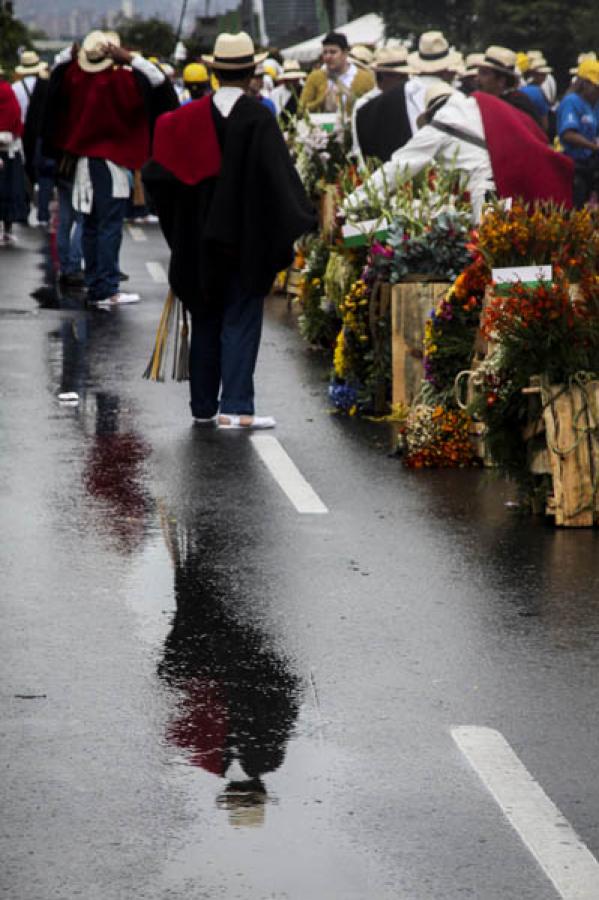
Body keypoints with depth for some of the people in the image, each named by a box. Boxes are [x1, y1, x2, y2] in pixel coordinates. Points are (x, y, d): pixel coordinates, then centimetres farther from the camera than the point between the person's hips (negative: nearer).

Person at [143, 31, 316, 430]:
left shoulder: (192, 117, 0)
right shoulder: (258, 118, -13)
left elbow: (158, 172, 2)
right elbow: (279, 173, -20)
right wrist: (302, 220, -15)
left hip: (200, 240, 4)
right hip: (246, 239, -4)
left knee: (206, 322, 14)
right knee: (240, 322, -1)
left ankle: (203, 406, 17)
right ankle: (234, 408, -9)